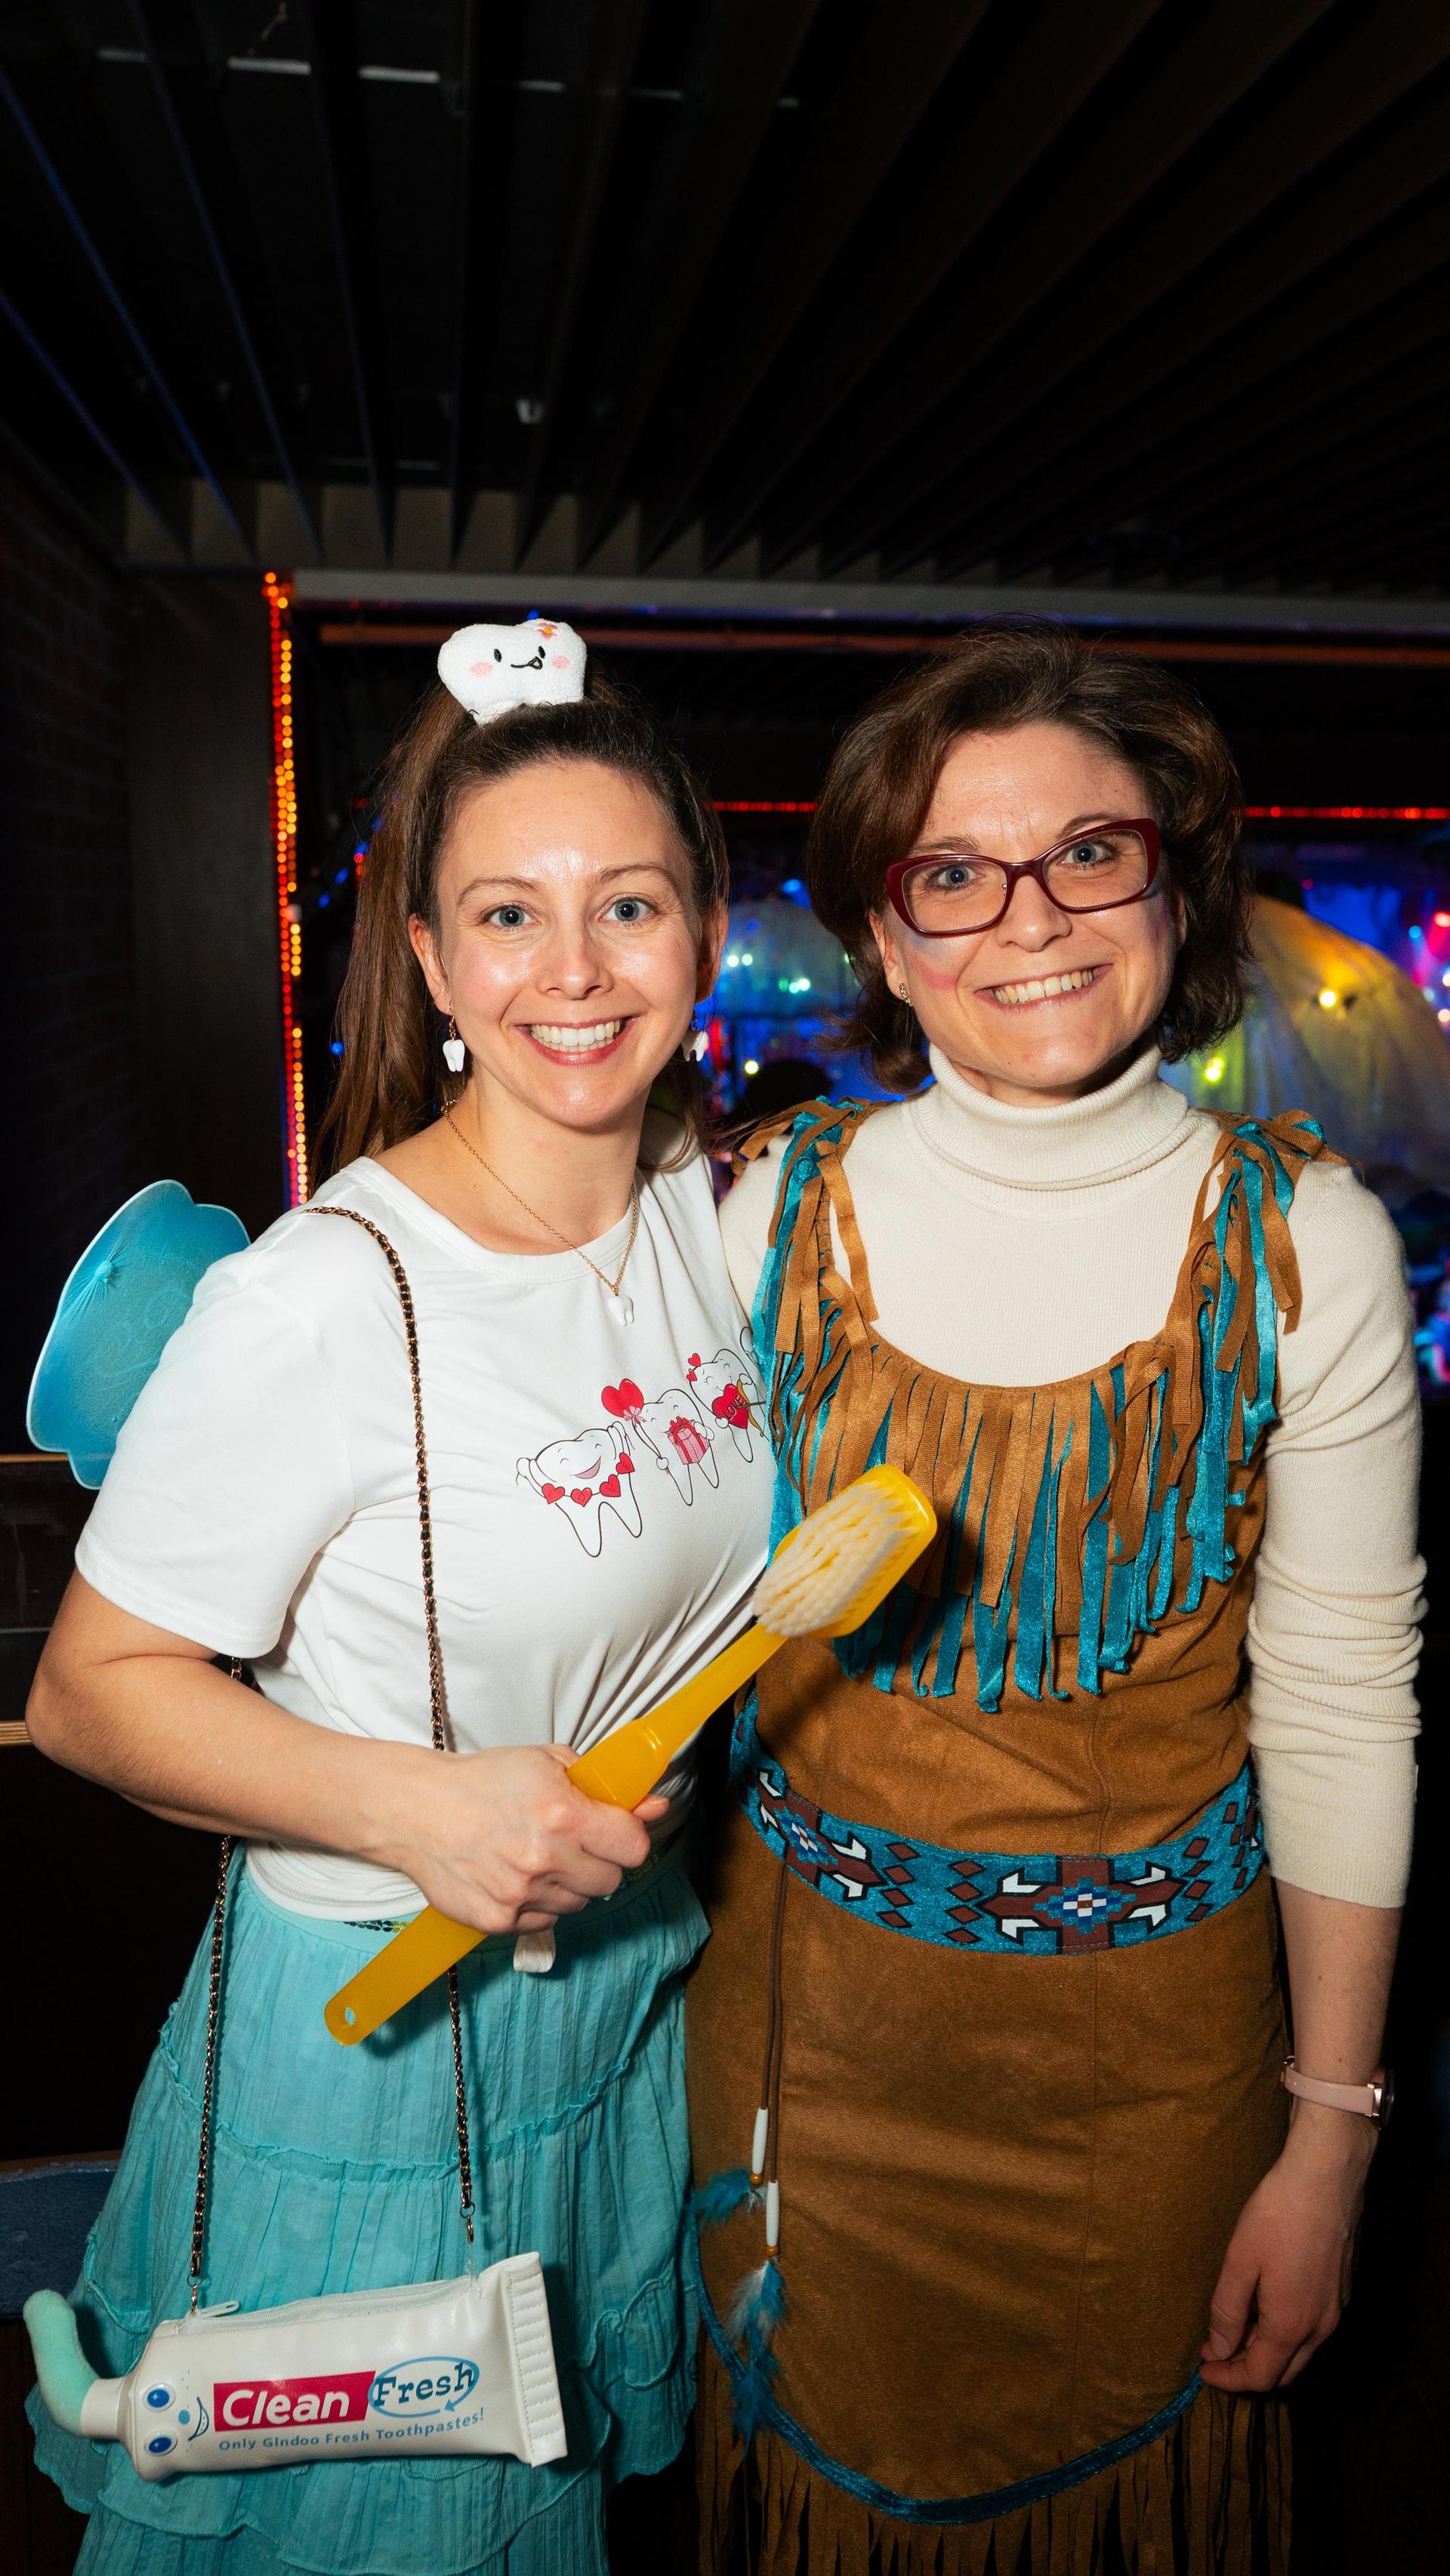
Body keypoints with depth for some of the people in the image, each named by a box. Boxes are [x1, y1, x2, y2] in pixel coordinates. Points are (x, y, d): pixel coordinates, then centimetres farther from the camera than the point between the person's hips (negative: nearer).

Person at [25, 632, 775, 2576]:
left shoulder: (710, 1205, -5)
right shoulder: (318, 1302, -27)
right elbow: (89, 1686, -18)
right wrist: (409, 1803, -30)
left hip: (632, 1983, 6)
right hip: (382, 2034, -5)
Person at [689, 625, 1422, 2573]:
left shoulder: (1303, 1241, -12)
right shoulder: (786, 1211, -8)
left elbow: (1341, 1701, -7)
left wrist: (1330, 2137, -3)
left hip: (1151, 2028, -1)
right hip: (812, 1994, 1)